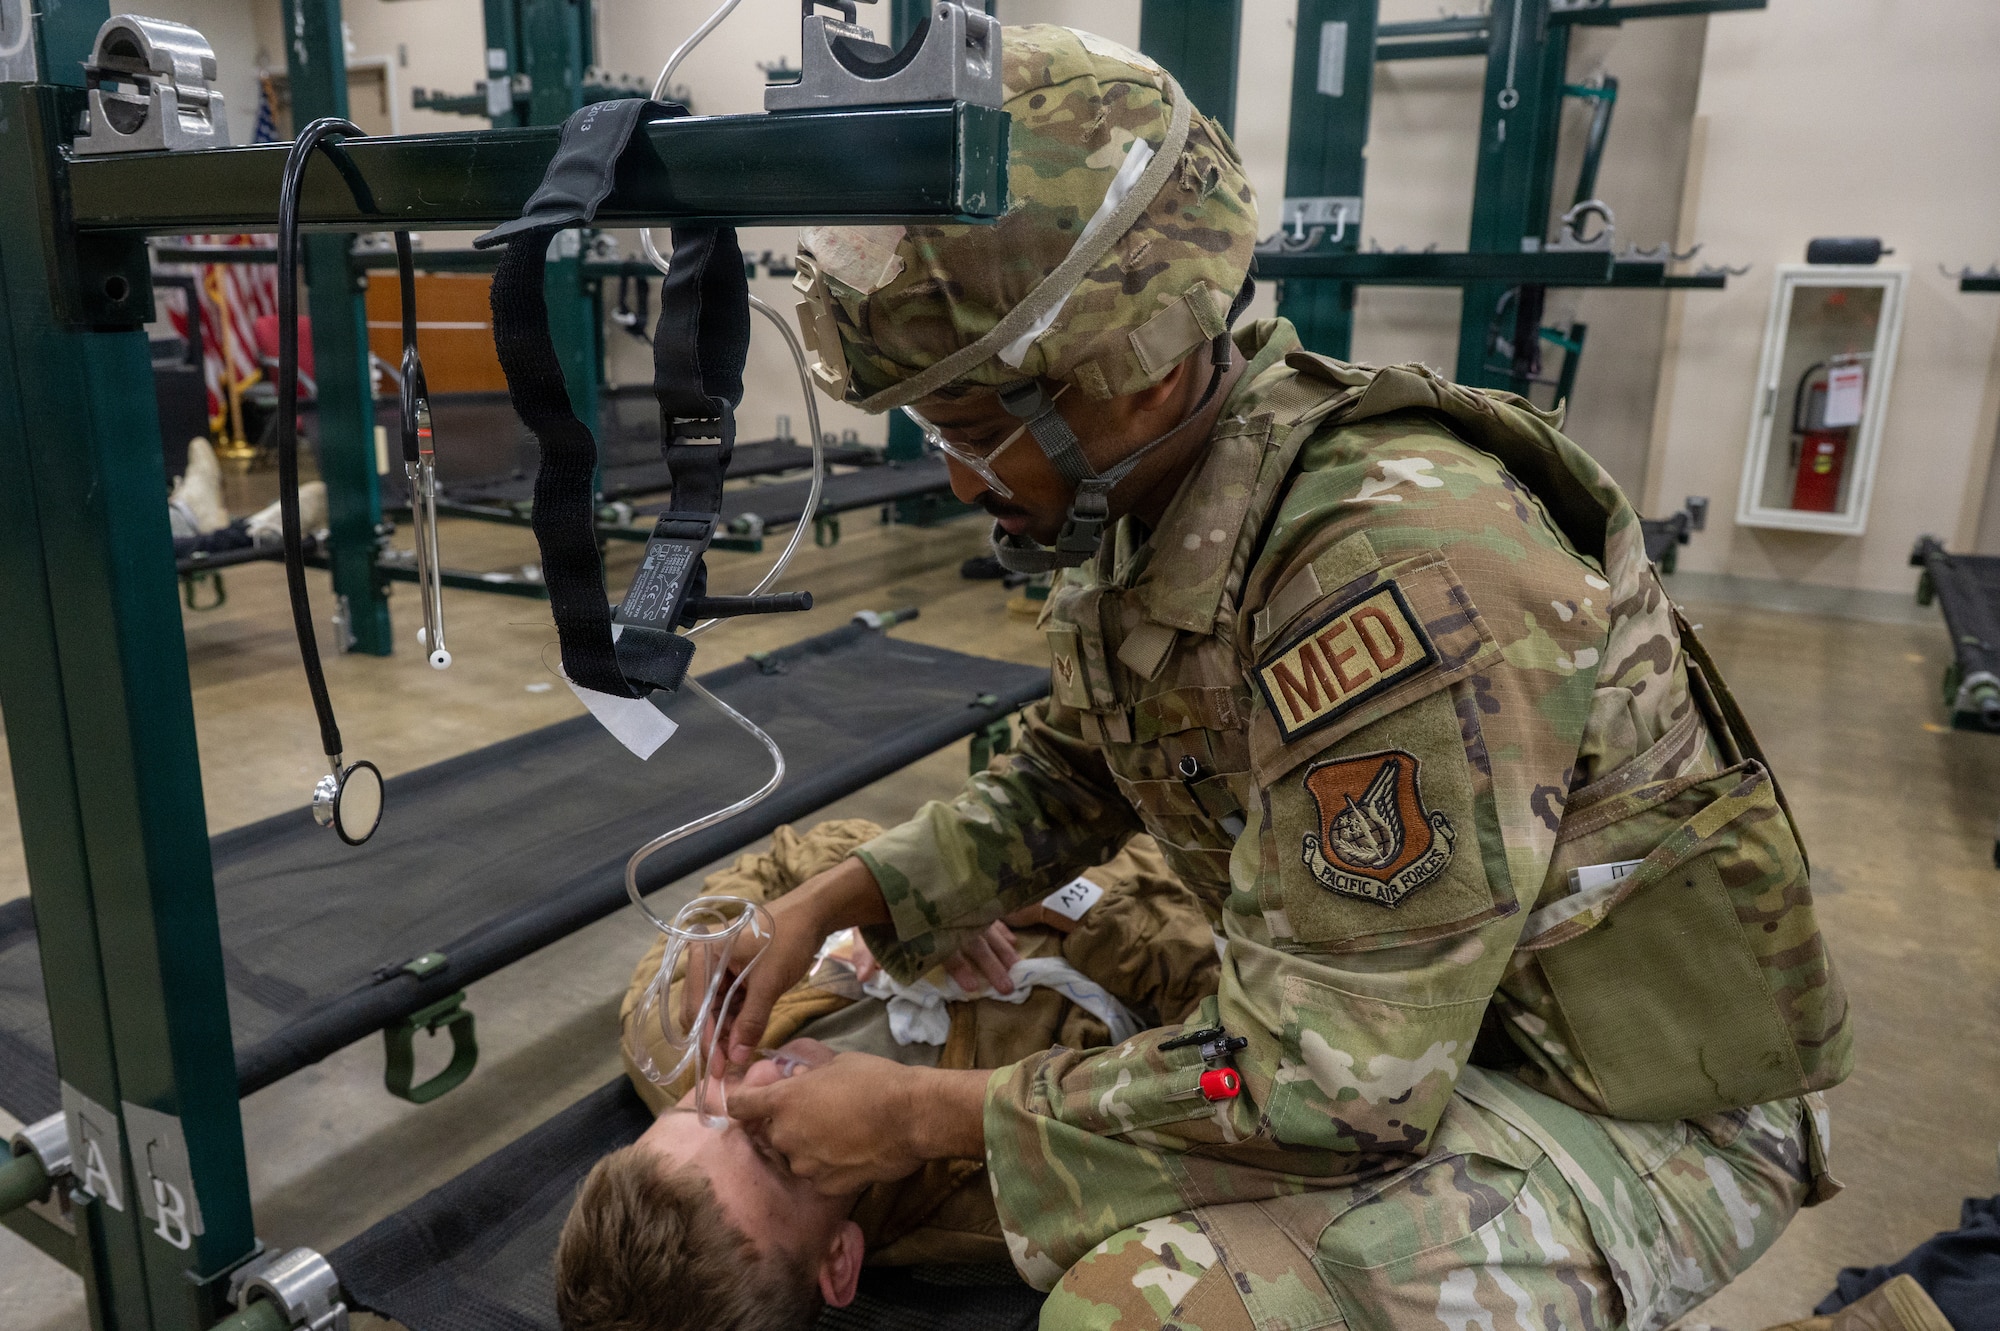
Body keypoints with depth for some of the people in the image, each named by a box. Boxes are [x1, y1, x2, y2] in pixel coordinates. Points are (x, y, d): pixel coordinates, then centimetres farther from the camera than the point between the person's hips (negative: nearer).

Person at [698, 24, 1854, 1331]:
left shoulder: (1398, 569, -33)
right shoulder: (1141, 487, -5)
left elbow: (1329, 1079, -29)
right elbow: (1070, 770, 10)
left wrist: (924, 1116, -21)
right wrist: (840, 899, -2)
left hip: (1635, 1105, -7)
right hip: (1392, 1025, 8)